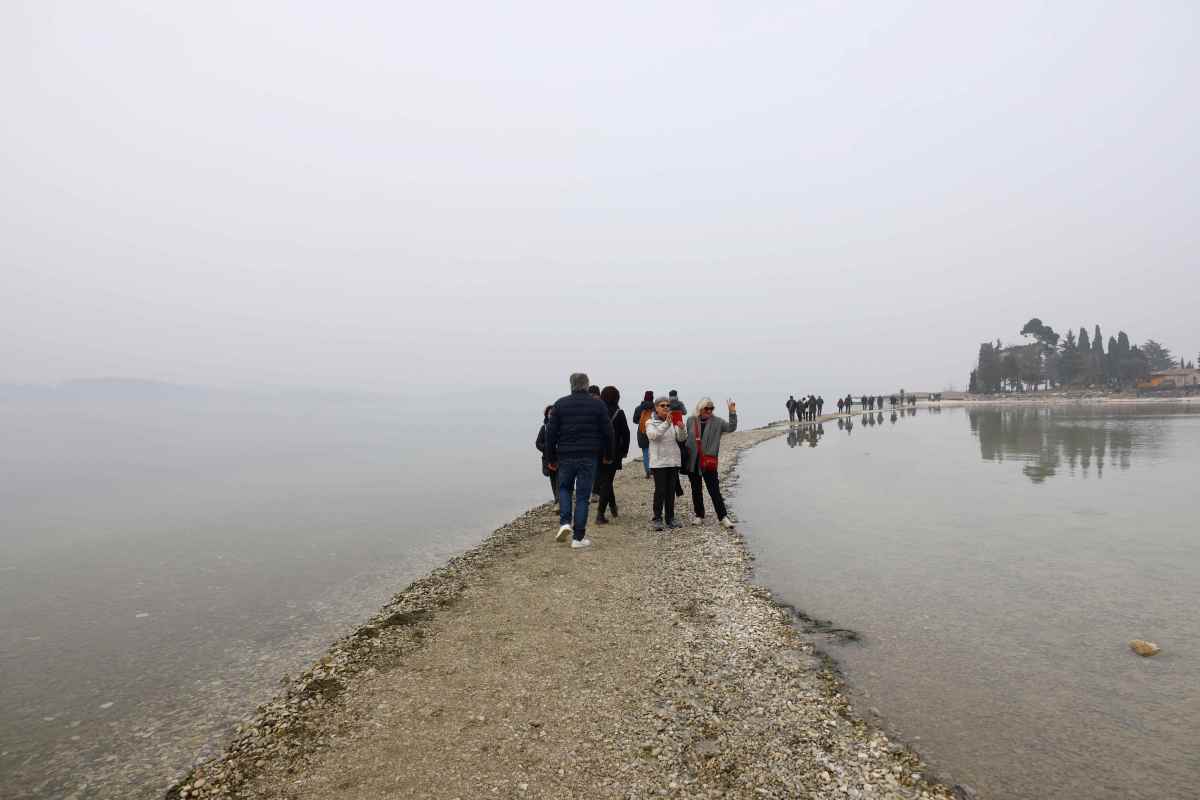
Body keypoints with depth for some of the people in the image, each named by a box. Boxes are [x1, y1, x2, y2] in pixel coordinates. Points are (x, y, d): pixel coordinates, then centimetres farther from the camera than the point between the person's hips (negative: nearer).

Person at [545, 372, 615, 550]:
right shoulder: (597, 405, 1)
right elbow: (608, 432, 2)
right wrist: (608, 455, 14)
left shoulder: (560, 404, 2)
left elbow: (551, 433, 1)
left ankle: (565, 523, 2)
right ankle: (578, 538, 5)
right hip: (589, 457, 0)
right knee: (582, 495, 4)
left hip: (566, 457, 1)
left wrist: (551, 458, 9)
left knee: (564, 488, 22)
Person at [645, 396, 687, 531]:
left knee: (671, 491, 8)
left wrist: (681, 428, -21)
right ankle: (657, 519, 2)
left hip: (673, 461, 4)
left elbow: (681, 439, -1)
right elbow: (653, 435, -21)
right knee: (660, 491, -8)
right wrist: (666, 424, -32)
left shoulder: (674, 422, 10)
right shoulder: (651, 423, -1)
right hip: (658, 462, -4)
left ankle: (670, 518, 17)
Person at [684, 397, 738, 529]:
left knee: (714, 490, -3)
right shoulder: (691, 420, 4)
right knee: (696, 490, 12)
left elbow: (731, 428, -9)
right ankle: (699, 515, 24)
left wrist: (732, 413, -19)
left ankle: (723, 516, 4)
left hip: (709, 462, -2)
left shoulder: (717, 422, 0)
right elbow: (686, 438, 10)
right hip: (693, 461, 2)